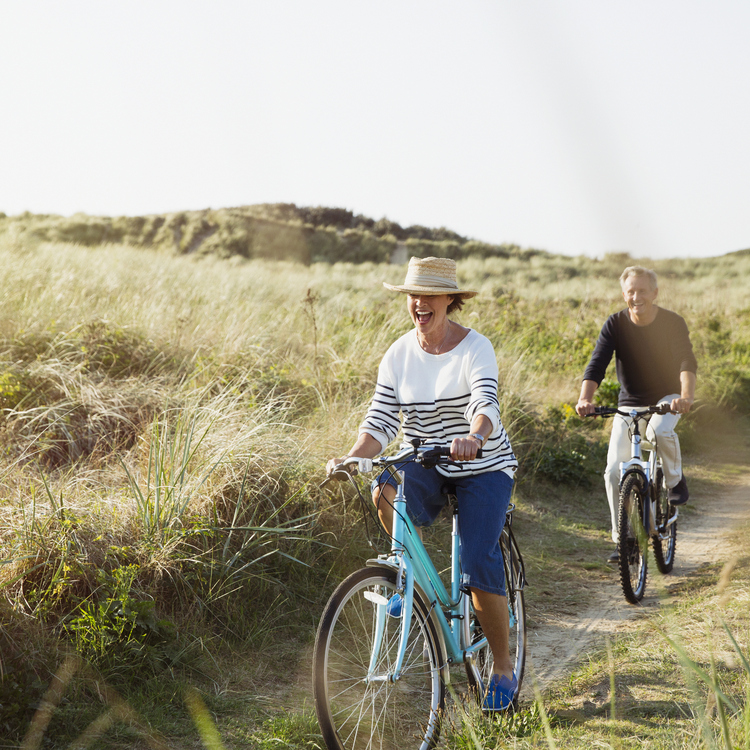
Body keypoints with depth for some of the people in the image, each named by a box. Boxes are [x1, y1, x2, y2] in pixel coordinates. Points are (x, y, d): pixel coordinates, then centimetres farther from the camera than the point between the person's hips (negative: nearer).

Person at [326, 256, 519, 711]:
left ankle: (504, 670, 2)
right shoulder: (398, 356, 0)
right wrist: (352, 459, -24)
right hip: (426, 470, 3)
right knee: (385, 489, -32)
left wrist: (473, 438, -52)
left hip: (483, 469, -3)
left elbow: (486, 403, -30)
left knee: (479, 563, -17)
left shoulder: (475, 348, -13)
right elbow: (381, 422, -4)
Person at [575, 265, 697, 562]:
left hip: (666, 398, -2)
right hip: (629, 403, 2)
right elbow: (597, 364, -21)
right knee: (614, 472, -9)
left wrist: (686, 396, -48)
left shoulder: (673, 323, -14)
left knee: (659, 431, -37)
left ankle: (675, 480, -6)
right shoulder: (615, 324, -11)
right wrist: (585, 399, -40)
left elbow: (687, 362, -28)